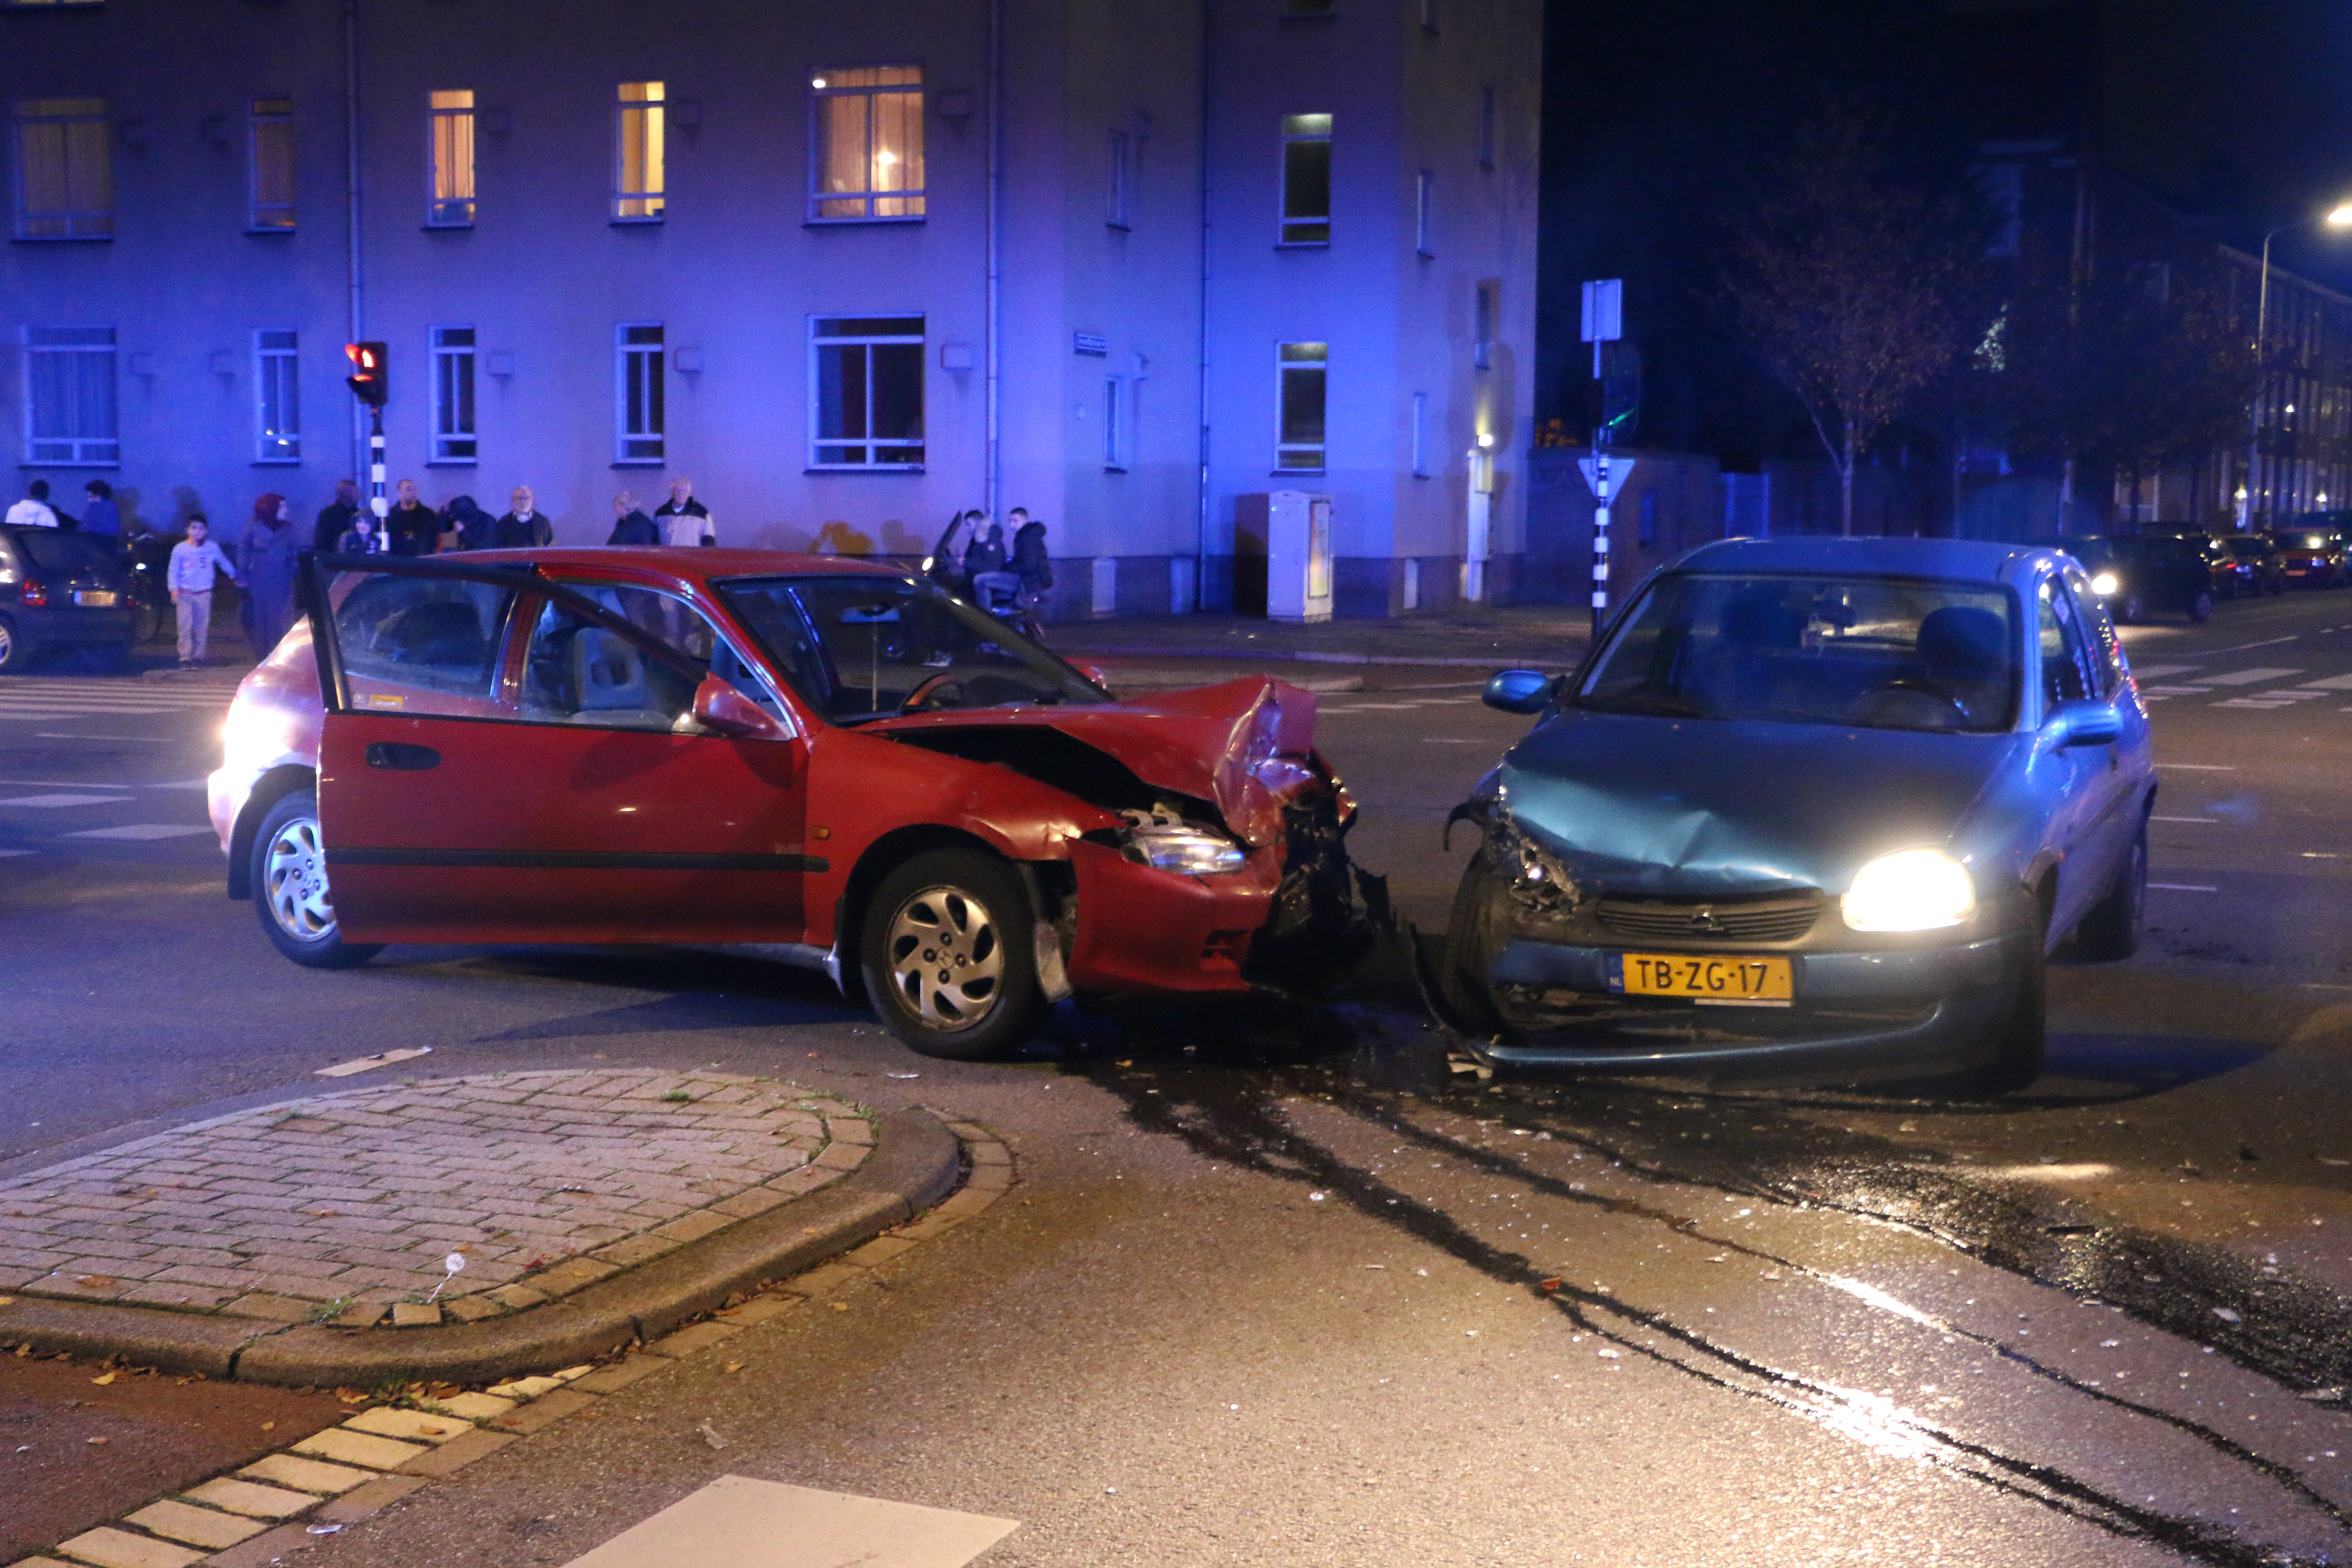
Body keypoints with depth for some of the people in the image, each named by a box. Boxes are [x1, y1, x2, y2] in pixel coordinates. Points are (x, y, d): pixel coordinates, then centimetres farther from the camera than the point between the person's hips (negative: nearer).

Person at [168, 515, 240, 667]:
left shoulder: (212, 548, 4)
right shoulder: (180, 549, 1)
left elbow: (224, 562, 21)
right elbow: (173, 571, 4)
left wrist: (234, 576, 27)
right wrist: (175, 589, -6)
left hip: (204, 594, 1)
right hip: (185, 593, -1)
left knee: (202, 627, 1)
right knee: (185, 627, -8)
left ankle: (198, 657, 8)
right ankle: (185, 658, -6)